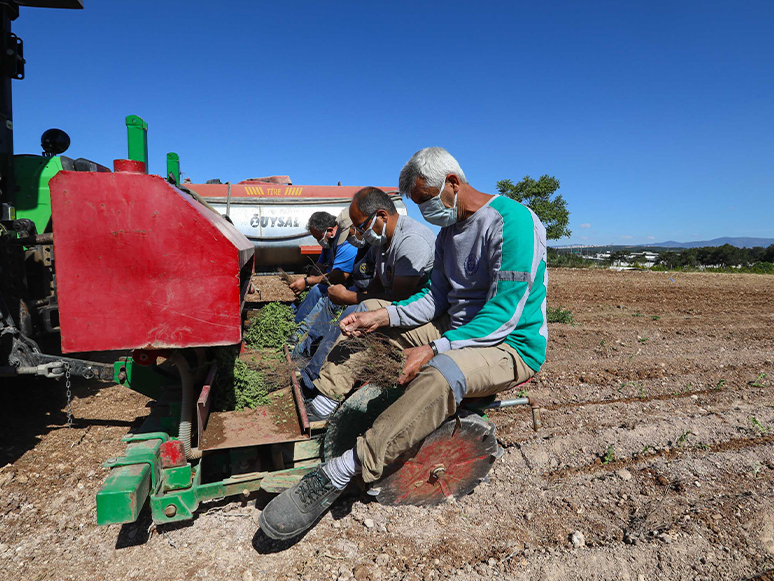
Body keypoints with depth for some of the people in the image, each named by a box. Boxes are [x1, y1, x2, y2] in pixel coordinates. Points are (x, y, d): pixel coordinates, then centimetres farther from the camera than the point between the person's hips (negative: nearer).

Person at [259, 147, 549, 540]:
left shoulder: (513, 221, -18)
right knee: (369, 312, 7)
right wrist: (382, 317, -7)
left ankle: (337, 475, -33)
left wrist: (434, 350, -28)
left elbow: (504, 314, -24)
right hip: (454, 331, 9)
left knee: (441, 373, -41)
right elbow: (436, 298, 8)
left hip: (510, 347, -8)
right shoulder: (449, 231, 10)